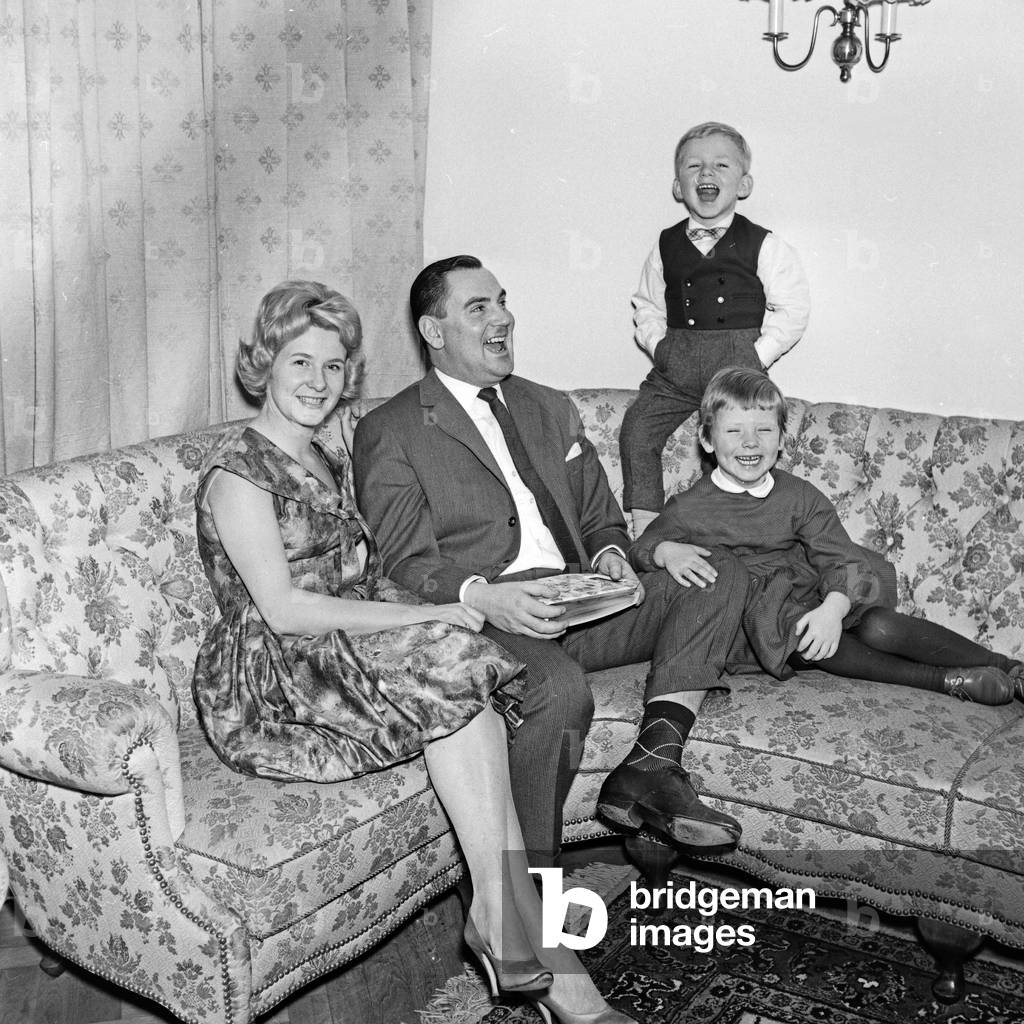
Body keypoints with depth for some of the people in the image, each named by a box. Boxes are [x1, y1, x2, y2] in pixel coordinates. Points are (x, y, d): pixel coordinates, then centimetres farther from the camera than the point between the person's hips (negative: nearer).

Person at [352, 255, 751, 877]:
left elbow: (600, 518, 25)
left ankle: (653, 763, -21)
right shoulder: (390, 432, 3)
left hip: (577, 604, 7)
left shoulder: (550, 408, 23)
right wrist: (482, 595, -25)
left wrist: (609, 556, 0)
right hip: (486, 618, -6)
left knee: (722, 575, -10)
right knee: (562, 689, -36)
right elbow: (404, 566, -5)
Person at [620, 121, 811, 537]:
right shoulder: (666, 246, 11)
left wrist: (758, 355, -8)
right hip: (675, 366, 3)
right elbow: (646, 305, 19)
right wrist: (658, 344, 2)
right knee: (637, 428, -12)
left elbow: (792, 310, 2)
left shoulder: (764, 246, 2)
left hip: (739, 365, -2)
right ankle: (644, 526, -2)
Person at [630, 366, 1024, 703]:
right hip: (755, 617, -2)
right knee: (792, 629, -34)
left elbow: (840, 557, -9)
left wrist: (833, 608, -29)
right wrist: (667, 551, -24)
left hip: (813, 602, 2)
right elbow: (640, 548, 1)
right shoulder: (689, 508, -4)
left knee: (878, 625, -25)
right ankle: (943, 680, -29)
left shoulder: (800, 497, 0)